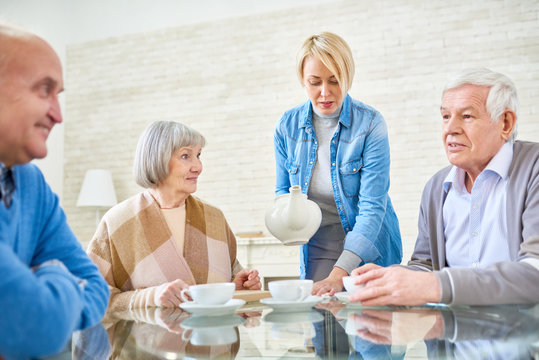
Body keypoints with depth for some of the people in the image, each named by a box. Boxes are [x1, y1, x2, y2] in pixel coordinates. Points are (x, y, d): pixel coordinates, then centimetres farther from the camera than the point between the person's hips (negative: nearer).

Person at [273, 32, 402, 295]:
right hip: (316, 251, 3)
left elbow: (372, 206, -21)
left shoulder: (370, 124, -15)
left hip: (369, 252, -2)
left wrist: (338, 274, -31)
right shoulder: (287, 126, -3)